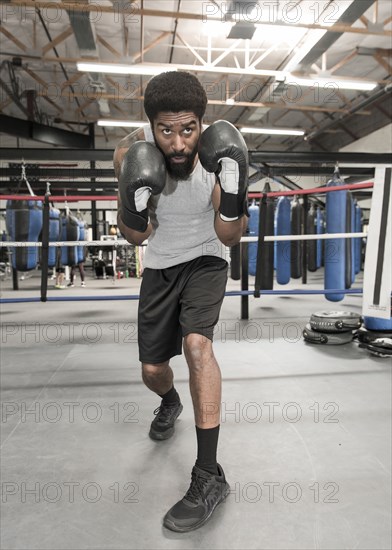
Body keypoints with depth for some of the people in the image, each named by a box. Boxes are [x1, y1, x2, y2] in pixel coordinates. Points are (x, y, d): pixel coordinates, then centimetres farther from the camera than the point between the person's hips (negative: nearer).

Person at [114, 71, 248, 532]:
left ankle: (208, 477, -15)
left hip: (205, 260, -2)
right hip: (160, 267, 3)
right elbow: (135, 236, -13)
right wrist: (134, 204, -34)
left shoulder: (216, 153, -21)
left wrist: (234, 190, -34)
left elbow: (230, 238, -17)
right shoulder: (130, 153, -19)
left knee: (196, 342, -30)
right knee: (152, 371, 9)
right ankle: (170, 403, 48)